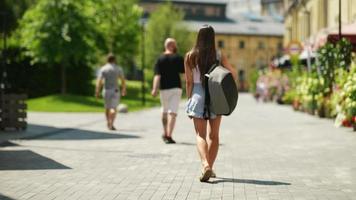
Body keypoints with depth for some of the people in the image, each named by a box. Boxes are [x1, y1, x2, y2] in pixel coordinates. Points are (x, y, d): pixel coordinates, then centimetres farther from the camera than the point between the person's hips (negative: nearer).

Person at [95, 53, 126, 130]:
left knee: (107, 107, 19)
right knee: (113, 108, -9)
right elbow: (123, 80, -1)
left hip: (106, 91, 2)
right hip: (115, 91, -2)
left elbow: (99, 81, -9)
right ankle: (111, 124, -26)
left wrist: (97, 92, -9)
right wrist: (124, 90, 11)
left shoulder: (103, 69, -1)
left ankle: (108, 124, 32)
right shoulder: (118, 69, -1)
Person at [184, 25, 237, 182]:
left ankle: (205, 165, -23)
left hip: (198, 95, -1)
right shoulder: (219, 56, -2)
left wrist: (190, 99, 7)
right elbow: (233, 75, -2)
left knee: (200, 135, -1)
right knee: (213, 135, 14)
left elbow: (189, 81, -2)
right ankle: (210, 168, 20)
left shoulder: (190, 56, -4)